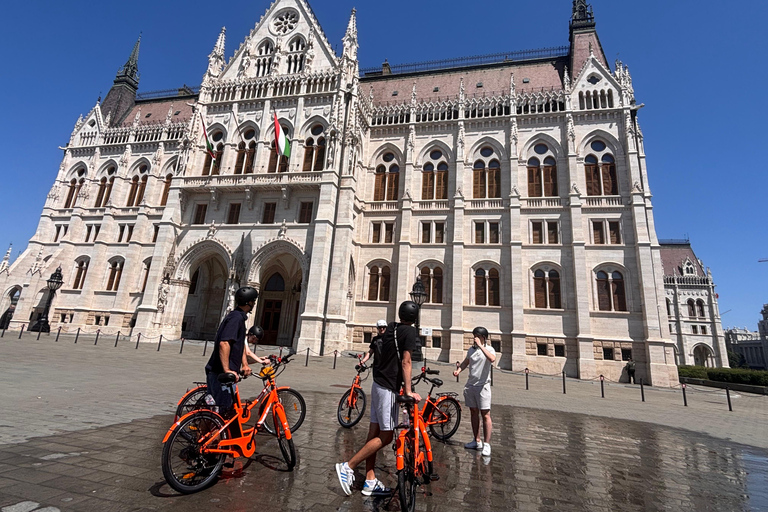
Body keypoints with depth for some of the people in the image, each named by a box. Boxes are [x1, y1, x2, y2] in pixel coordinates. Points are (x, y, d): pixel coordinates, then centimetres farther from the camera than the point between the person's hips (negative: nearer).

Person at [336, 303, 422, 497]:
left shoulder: (391, 327, 9)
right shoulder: (410, 331, -12)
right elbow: (405, 362, -17)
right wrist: (408, 391, -16)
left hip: (379, 384, 8)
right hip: (389, 388, -8)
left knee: (374, 434, 11)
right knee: (386, 436, 1)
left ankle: (370, 482, 19)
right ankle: (348, 466, 2)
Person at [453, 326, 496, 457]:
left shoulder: (489, 349, -8)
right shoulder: (471, 349, 9)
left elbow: (492, 359, -31)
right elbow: (466, 362, 21)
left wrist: (480, 345, -29)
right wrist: (458, 370, 3)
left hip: (482, 386, -6)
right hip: (470, 385, 6)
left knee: (485, 414, -4)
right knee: (473, 412, 13)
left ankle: (486, 444, 4)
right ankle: (477, 441, 25)